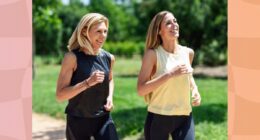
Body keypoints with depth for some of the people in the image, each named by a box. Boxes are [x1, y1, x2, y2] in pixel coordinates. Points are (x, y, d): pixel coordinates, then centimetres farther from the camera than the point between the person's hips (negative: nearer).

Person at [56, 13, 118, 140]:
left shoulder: (108, 58, 2)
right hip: (78, 121, -3)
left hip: (103, 119, 4)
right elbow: (60, 95, -16)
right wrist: (87, 82, -26)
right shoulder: (72, 57, -13)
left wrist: (110, 96, 4)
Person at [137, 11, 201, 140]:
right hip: (158, 118, -3)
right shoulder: (153, 54, -9)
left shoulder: (188, 52, 5)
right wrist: (169, 74, -24)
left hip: (185, 118, 4)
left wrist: (194, 89, 6)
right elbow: (140, 89, -18)